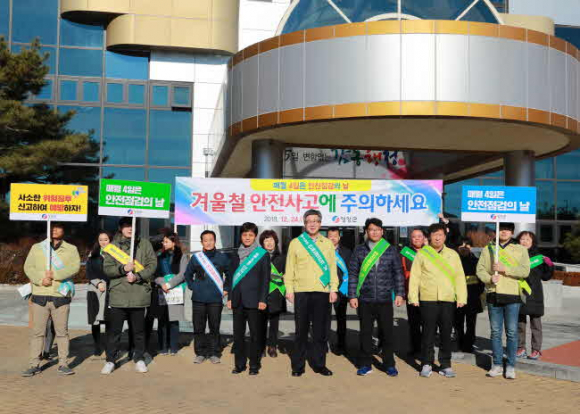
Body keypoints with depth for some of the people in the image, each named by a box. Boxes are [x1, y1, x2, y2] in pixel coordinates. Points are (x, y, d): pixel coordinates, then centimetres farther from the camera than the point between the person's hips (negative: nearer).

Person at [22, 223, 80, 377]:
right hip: (40, 296, 1)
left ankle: (63, 364, 12)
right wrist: (41, 279, -16)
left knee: (62, 331, 4)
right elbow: (28, 267, 2)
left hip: (61, 296, -1)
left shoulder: (71, 249, 8)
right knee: (37, 332, 3)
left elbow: (75, 266, -7)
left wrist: (55, 274, -18)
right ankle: (35, 364, 11)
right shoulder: (36, 248, 11)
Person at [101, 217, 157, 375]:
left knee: (139, 329, 10)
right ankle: (110, 361, 15)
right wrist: (123, 269, -17)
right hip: (118, 293, 0)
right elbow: (107, 268, 0)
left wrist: (137, 276, -12)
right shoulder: (113, 246, 6)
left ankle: (139, 359, 23)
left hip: (139, 294, 0)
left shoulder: (144, 244, 6)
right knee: (115, 330, 4)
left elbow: (152, 264, 0)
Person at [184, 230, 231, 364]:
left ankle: (214, 353, 12)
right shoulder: (196, 257, 5)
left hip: (216, 299, -1)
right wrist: (192, 287, 8)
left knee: (214, 328, 2)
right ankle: (200, 353, 14)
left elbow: (230, 274, 15)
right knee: (198, 328, 4)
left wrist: (226, 289, 8)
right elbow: (188, 274, 19)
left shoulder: (222, 257, 4)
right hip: (198, 299, 1)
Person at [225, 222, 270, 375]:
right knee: (238, 333, 7)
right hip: (238, 300, 4)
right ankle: (240, 364, 17)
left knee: (255, 333, 0)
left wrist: (262, 299, -9)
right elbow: (231, 277, 16)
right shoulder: (236, 255, 14)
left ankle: (254, 364, 9)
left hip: (253, 300, -4)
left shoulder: (263, 255, 0)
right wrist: (229, 298, 9)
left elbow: (265, 279, -3)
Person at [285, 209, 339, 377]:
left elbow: (333, 267, 9)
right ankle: (298, 366, 13)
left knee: (321, 331, 5)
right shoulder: (296, 243, 6)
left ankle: (319, 364, 16)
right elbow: (290, 268, 5)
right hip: (301, 293, -1)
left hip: (322, 293, 1)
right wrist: (289, 290, -2)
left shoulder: (328, 244, 11)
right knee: (301, 331, 4)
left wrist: (333, 289, 1)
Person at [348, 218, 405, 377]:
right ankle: (365, 364, 18)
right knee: (365, 333, 7)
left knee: (387, 332, 4)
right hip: (365, 300, 0)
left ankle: (389, 365, 17)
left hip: (385, 299, 0)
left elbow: (398, 273, 9)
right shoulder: (359, 250, 5)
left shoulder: (391, 250, 7)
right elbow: (352, 274, 4)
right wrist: (352, 296, -2)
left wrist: (399, 293, 1)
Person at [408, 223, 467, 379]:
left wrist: (461, 298, 0)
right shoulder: (422, 254, 6)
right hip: (427, 299, -2)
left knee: (446, 333, 6)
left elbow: (459, 277, 9)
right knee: (428, 332, 2)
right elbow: (414, 276, 3)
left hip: (448, 300, 2)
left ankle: (445, 365, 16)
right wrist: (413, 297, -4)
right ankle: (427, 364, 13)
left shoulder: (453, 254, 12)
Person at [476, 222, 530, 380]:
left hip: (512, 296, -2)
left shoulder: (520, 250, 6)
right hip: (493, 295, 2)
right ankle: (497, 364, 16)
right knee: (495, 332, 7)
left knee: (512, 332, -1)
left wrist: (504, 269, -15)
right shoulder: (488, 249, 12)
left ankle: (511, 366, 8)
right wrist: (489, 278, -15)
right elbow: (480, 269, 4)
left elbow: (525, 271, -6)